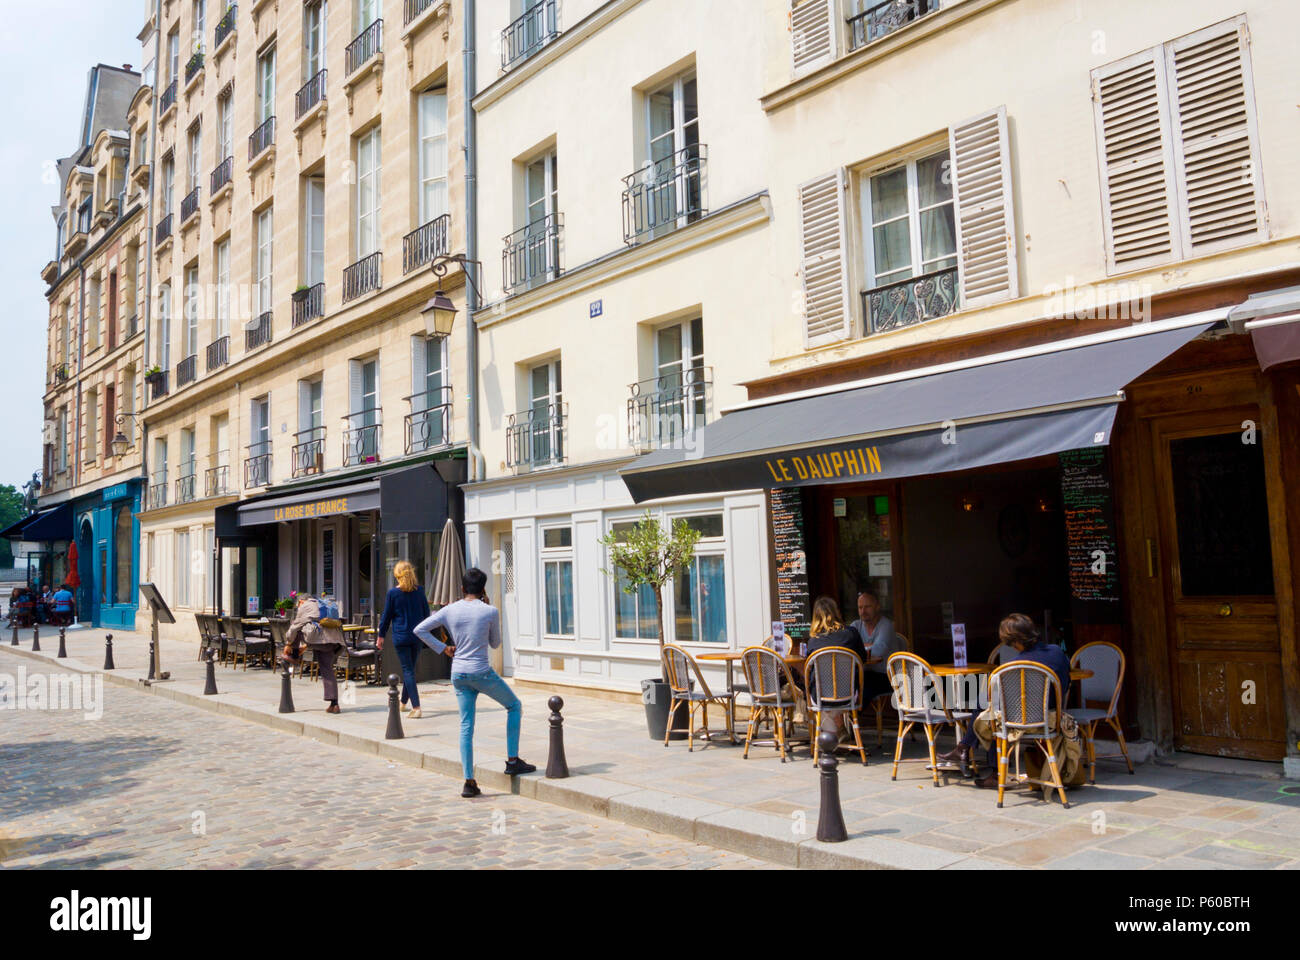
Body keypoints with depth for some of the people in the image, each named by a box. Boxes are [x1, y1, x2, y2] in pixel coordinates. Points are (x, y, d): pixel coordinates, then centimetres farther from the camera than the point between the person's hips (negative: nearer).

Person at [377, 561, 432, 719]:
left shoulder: (393, 593, -8)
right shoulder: (419, 591, 1)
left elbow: (386, 616, -2)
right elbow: (426, 613, 8)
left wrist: (381, 636, 9)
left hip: (401, 637, -4)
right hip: (417, 636, 4)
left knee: (408, 671, -3)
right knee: (410, 669, 18)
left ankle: (416, 707, -11)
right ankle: (403, 702, 34)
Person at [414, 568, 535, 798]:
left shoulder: (450, 610, 2)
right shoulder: (490, 612, -8)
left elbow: (420, 630, 2)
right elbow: (495, 644, 6)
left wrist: (443, 648, 6)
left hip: (458, 674, 4)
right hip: (482, 672, -4)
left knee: (466, 726, 9)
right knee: (514, 705, 16)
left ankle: (469, 781, 8)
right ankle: (512, 761, 14)